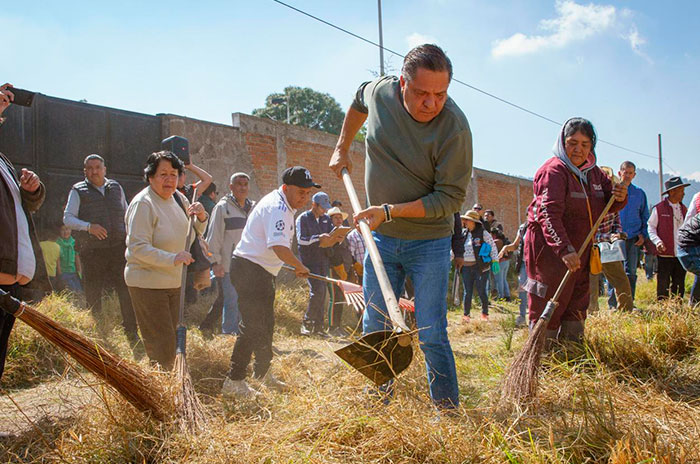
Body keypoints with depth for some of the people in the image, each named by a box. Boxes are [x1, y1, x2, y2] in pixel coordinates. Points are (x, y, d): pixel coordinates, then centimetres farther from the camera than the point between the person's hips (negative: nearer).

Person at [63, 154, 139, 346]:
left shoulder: (116, 188, 14)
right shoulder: (78, 191, 3)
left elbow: (126, 213, 25)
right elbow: (68, 218, -3)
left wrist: (129, 230, 8)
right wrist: (88, 226, -19)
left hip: (118, 246, 2)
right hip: (92, 250, -2)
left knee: (127, 290, -1)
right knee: (93, 294, 5)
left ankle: (131, 333, 9)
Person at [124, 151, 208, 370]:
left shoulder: (178, 198, 7)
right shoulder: (143, 204, -18)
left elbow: (193, 234, 19)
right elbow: (138, 248, -24)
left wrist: (201, 218, -3)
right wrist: (173, 258, -32)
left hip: (173, 282, 9)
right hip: (147, 283, -8)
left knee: (171, 336, 18)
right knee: (160, 344, -6)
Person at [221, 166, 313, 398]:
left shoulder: (282, 205, 14)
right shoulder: (276, 208, -21)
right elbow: (279, 247, -33)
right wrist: (300, 266, -19)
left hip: (260, 272, 11)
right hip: (249, 270, -11)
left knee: (265, 324, 21)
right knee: (253, 326, -11)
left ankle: (262, 371, 37)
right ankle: (233, 381, -4)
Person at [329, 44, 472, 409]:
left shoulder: (454, 128, -22)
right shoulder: (380, 91, -7)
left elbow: (450, 198, -19)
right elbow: (359, 101, 19)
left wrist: (390, 211, -24)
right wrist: (341, 148, 19)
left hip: (429, 242, -4)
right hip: (381, 238, 5)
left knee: (432, 338, -5)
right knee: (373, 331, 9)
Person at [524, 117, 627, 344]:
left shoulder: (593, 172, 11)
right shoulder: (553, 170, -16)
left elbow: (607, 205, 17)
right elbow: (549, 215, -28)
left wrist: (620, 197, -9)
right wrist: (564, 249, -38)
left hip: (579, 251, 8)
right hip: (549, 248, -8)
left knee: (577, 307, 14)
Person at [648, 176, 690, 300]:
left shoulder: (684, 209, 14)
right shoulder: (658, 208, -3)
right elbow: (650, 227, -1)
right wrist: (657, 241, -16)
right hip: (665, 254, -5)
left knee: (679, 286, 9)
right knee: (663, 285, -2)